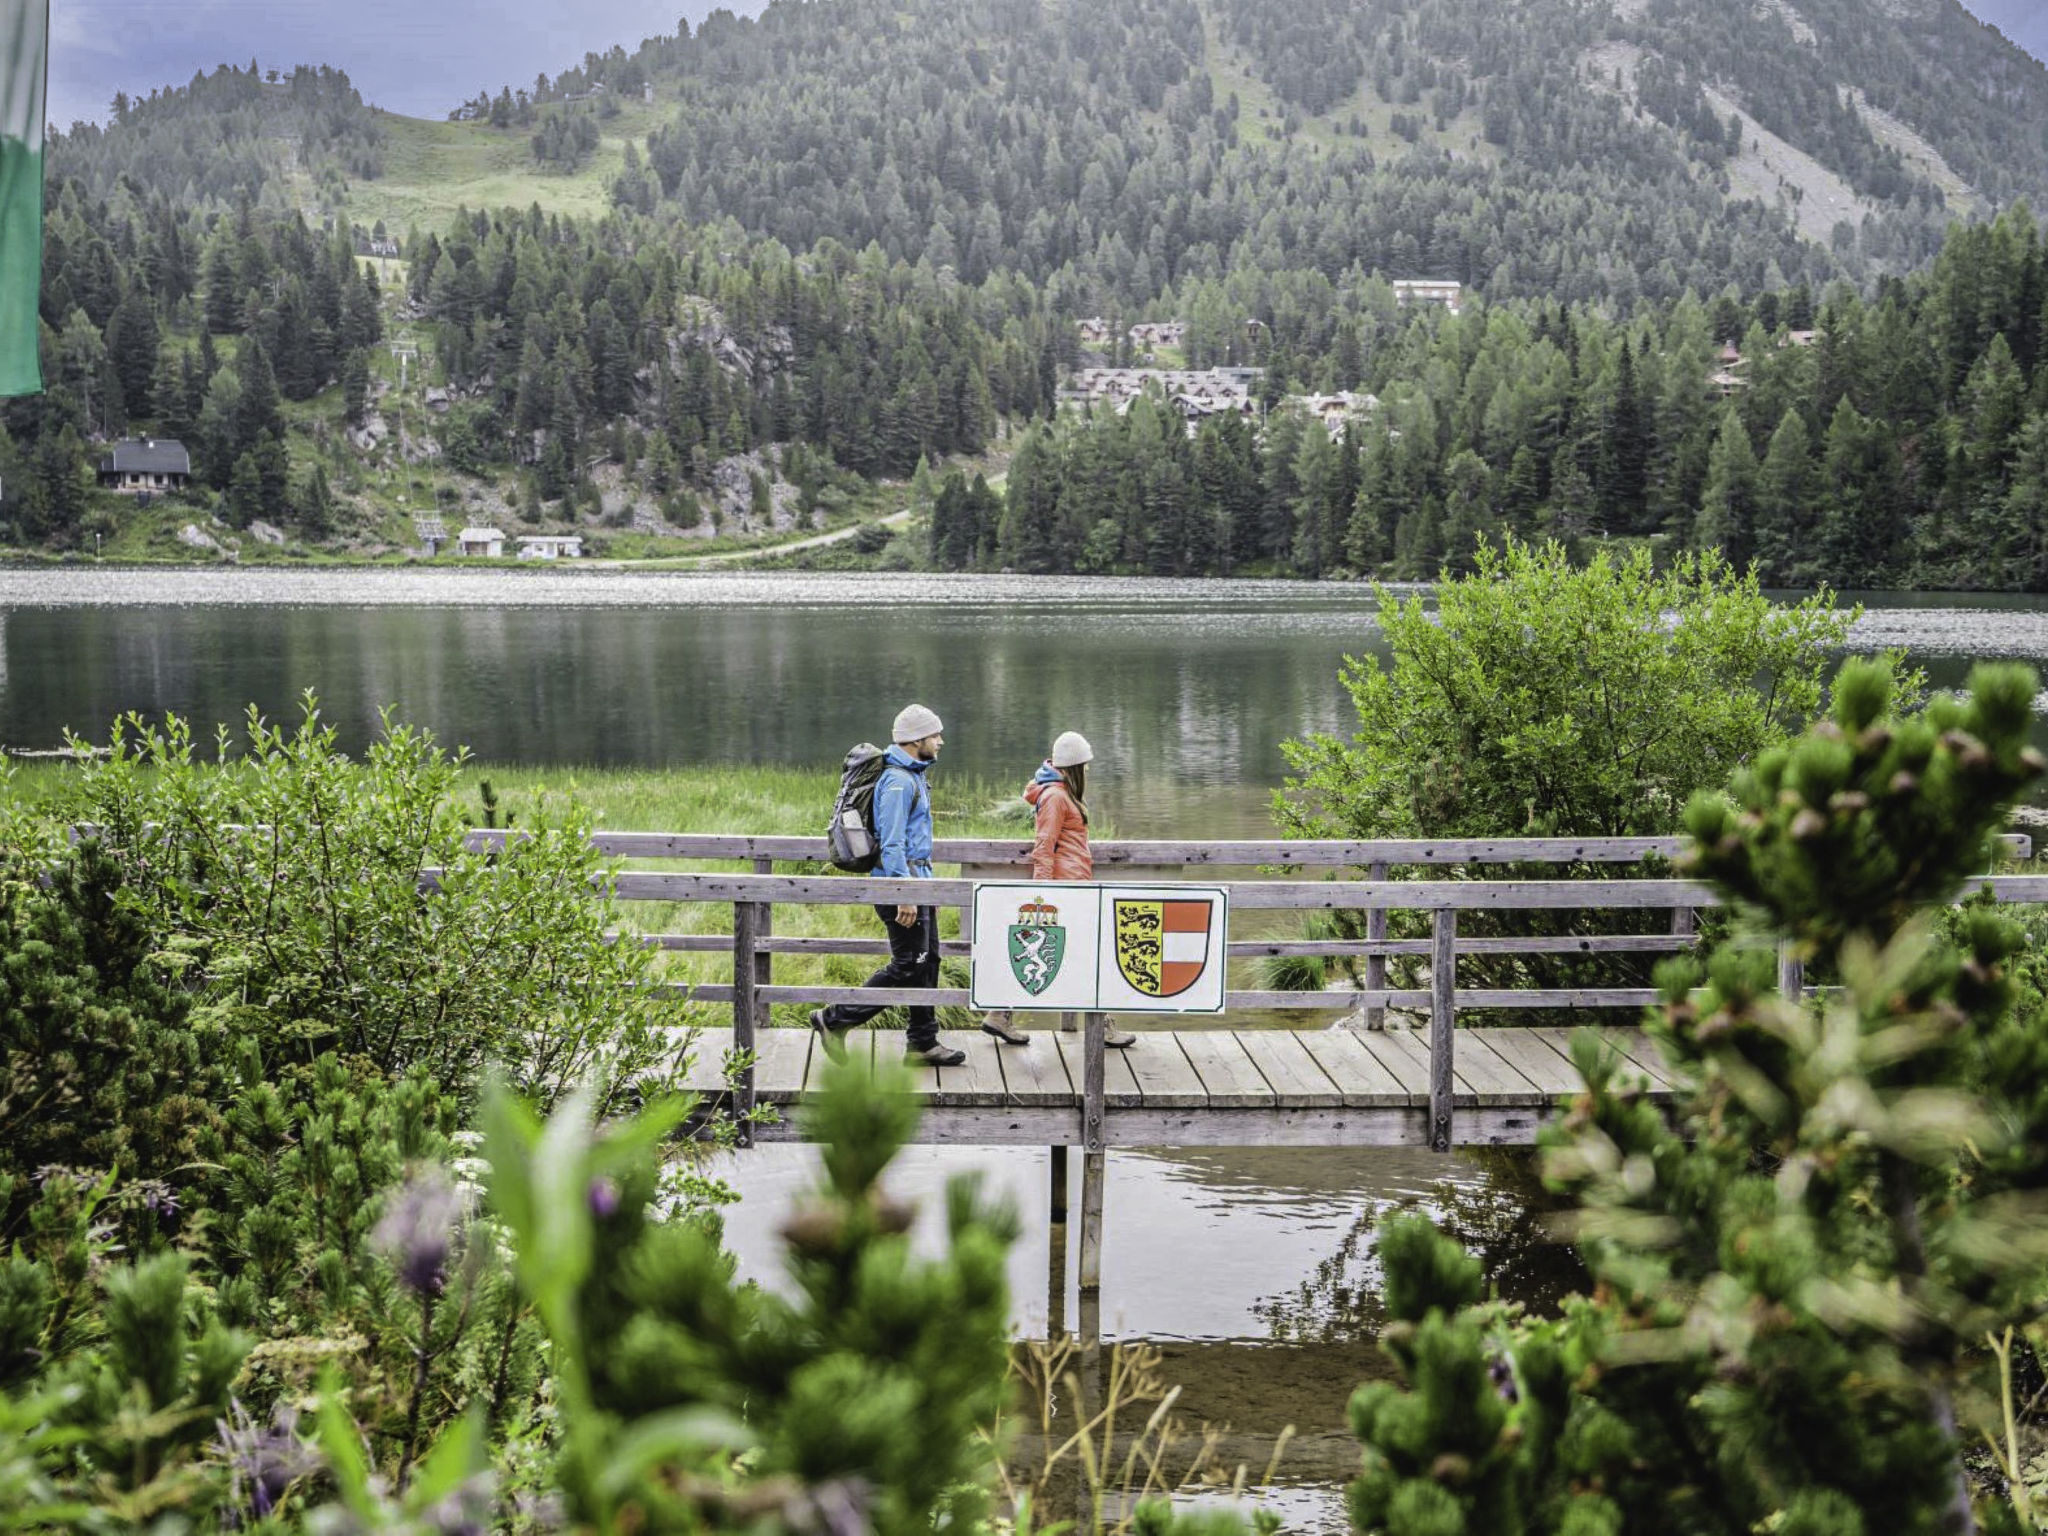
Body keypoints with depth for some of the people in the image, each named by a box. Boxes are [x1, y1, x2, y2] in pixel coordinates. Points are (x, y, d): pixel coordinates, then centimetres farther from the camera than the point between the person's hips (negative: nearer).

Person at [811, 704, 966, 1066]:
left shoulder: (914, 777, 16)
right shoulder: (897, 781, -17)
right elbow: (892, 843, -22)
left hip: (917, 880, 10)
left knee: (928, 960, 10)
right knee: (908, 965, -7)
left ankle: (924, 1043, 15)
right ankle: (834, 1019, 0)